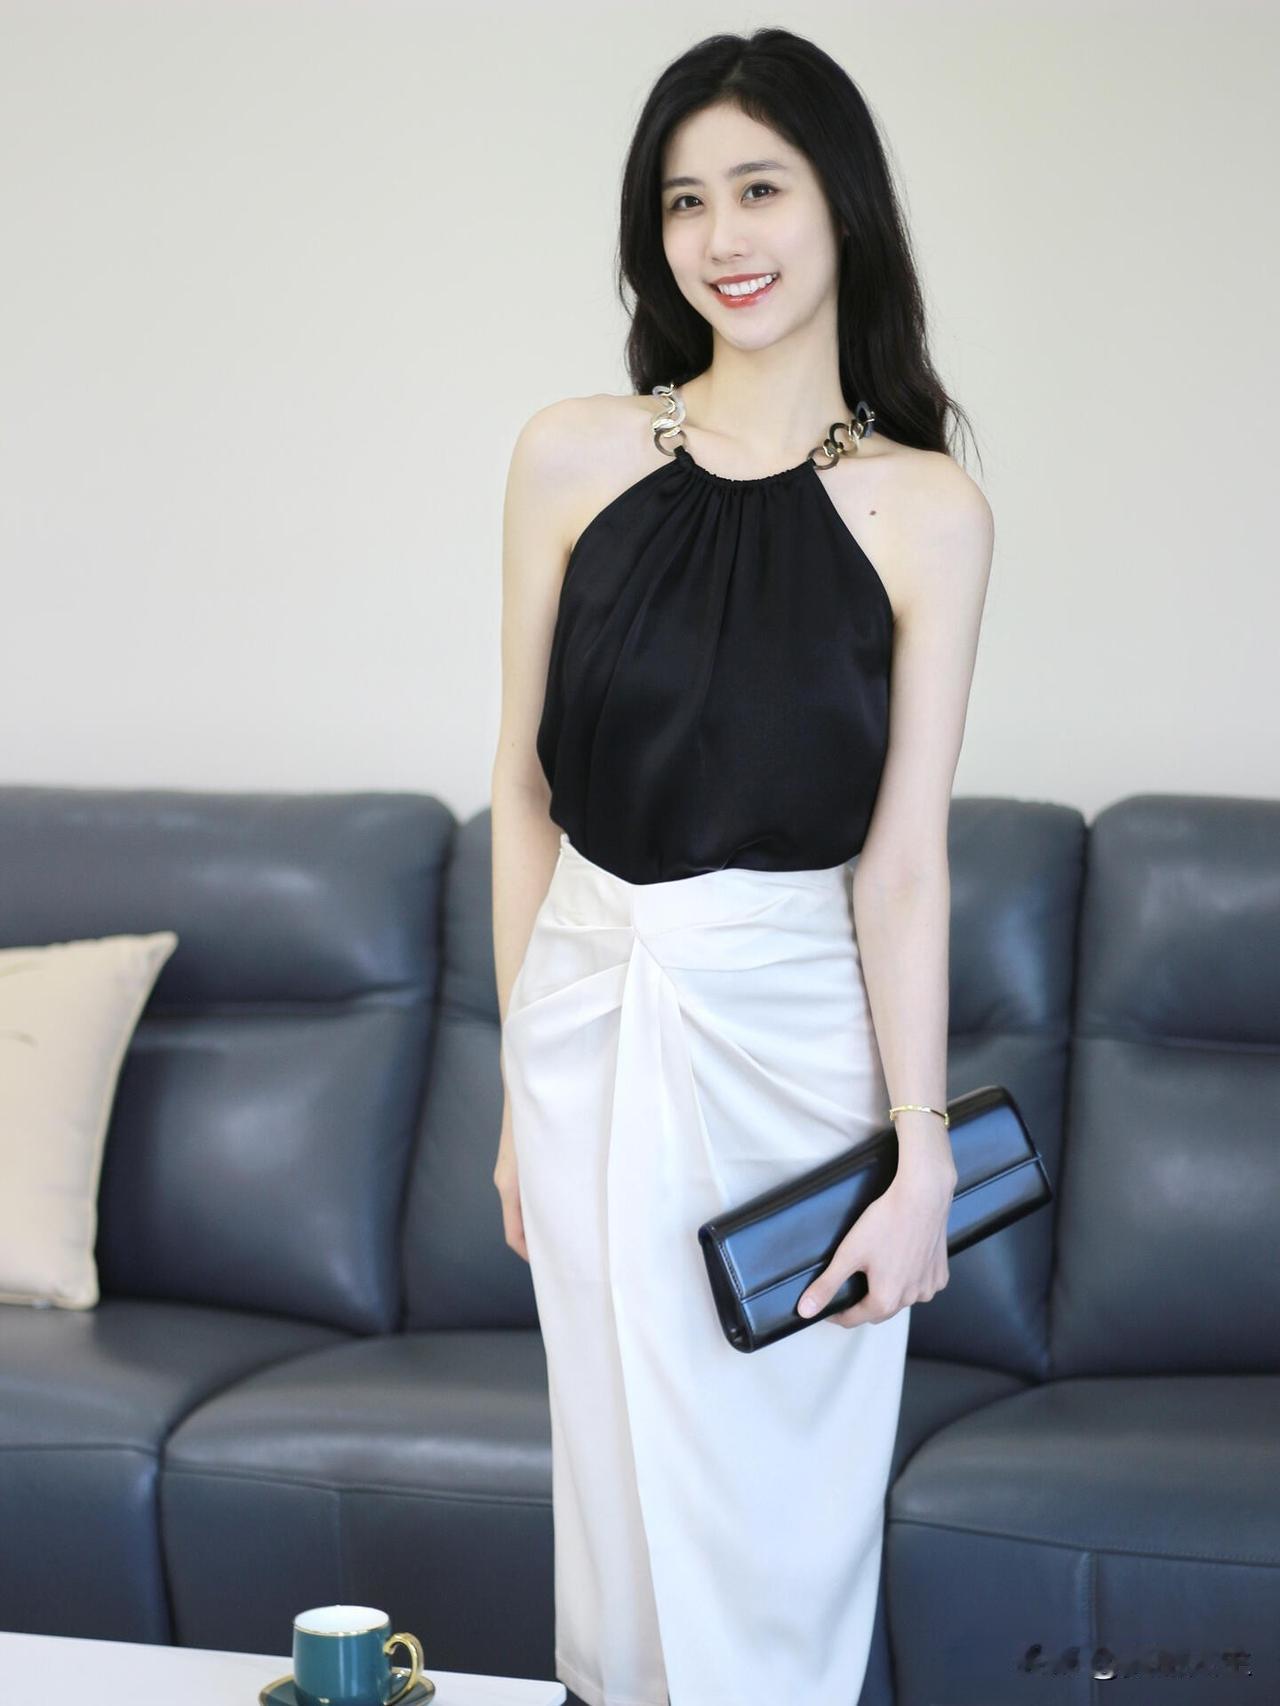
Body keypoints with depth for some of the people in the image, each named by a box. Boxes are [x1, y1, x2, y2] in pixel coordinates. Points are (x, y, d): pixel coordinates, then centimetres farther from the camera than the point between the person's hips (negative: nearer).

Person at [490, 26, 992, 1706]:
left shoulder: (927, 509, -6)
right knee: (623, 1466, 13)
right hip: (594, 1016, 2)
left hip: (796, 1031, -2)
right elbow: (525, 786, 4)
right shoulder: (574, 455, -1)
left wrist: (923, 1156, -11)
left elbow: (903, 857, -8)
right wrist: (524, 1079, 5)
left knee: (783, 1491, 8)